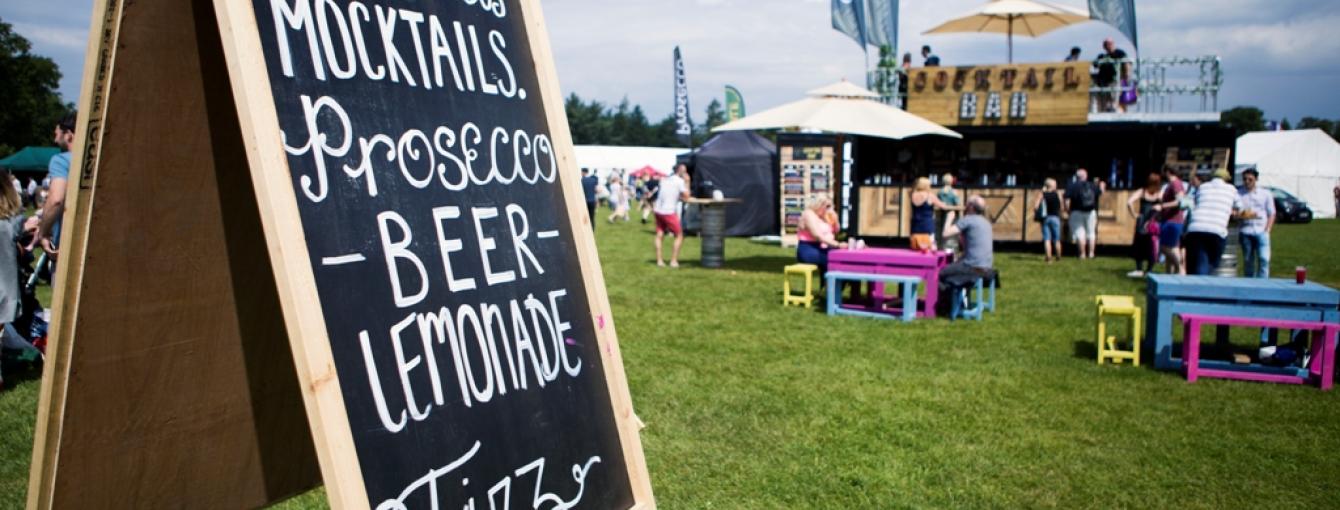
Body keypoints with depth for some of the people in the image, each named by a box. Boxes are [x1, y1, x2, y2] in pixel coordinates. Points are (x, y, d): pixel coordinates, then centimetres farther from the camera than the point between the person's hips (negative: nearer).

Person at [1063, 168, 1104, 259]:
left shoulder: (1072, 186, -9)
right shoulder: (1093, 186, 4)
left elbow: (1066, 200, -17)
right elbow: (1100, 194, 21)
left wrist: (1067, 210, -3)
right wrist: (1101, 187, 41)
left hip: (1077, 212, -4)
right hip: (1091, 212, 4)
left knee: (1079, 233, -1)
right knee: (1091, 233, 12)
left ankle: (1082, 254, -3)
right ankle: (1091, 253, 13)